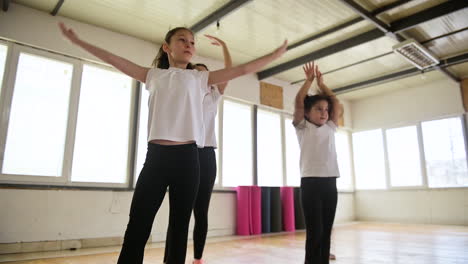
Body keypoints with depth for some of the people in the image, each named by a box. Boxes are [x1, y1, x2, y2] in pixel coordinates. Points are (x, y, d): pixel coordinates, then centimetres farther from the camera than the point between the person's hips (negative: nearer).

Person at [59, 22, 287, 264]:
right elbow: (115, 60, 16)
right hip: (156, 156, 0)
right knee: (136, 229, -1)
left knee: (180, 227, 7)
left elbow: (242, 69, 11)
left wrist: (277, 53, 11)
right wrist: (77, 41, 16)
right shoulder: (154, 75, 15)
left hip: (187, 157, 0)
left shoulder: (200, 78, 12)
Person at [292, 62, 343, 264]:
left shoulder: (330, 128, 19)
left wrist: (322, 84, 22)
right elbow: (298, 102, -2)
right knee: (314, 231, -7)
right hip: (310, 182, -5)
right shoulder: (303, 127, 7)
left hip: (330, 182, 5)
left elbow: (337, 105, 18)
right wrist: (309, 80, 6)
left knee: (326, 231, 7)